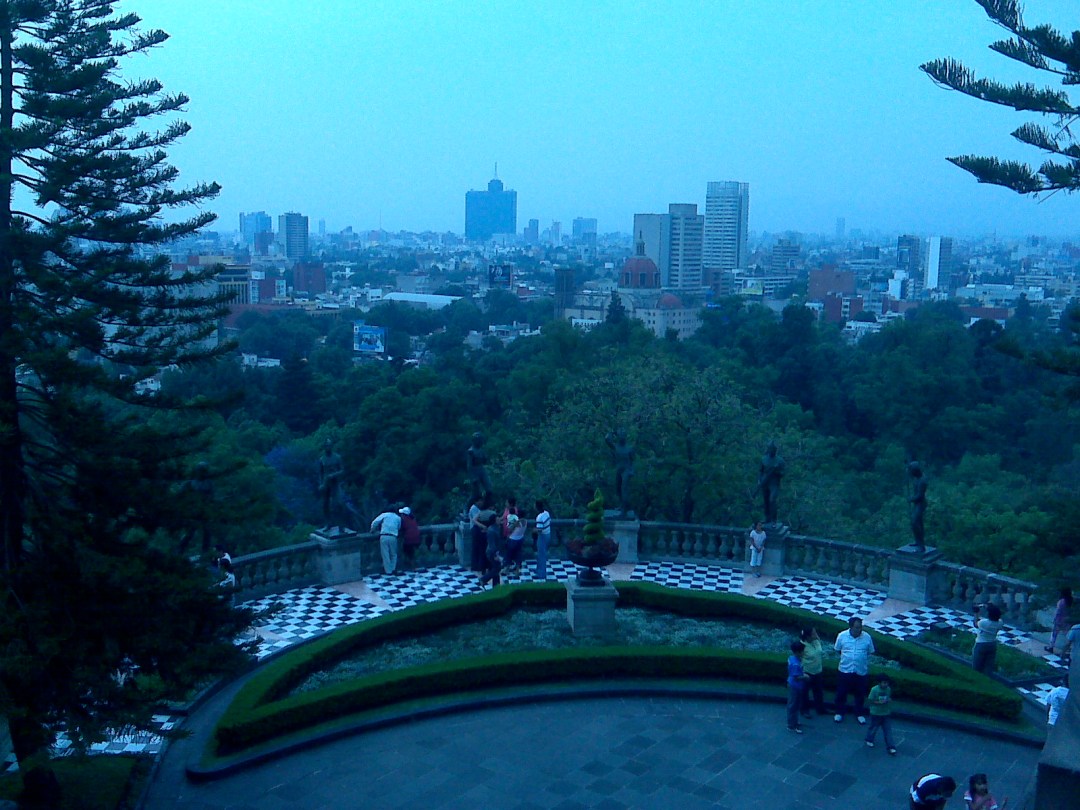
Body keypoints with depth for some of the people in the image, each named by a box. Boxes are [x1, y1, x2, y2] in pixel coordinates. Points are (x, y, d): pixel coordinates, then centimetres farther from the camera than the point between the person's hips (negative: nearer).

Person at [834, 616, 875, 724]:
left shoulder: (867, 637, -10)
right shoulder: (842, 635, -10)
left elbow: (870, 653, 4)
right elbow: (838, 650, 5)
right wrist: (845, 658, 1)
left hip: (861, 671, 0)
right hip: (845, 670, 0)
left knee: (860, 694, 14)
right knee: (841, 693, 12)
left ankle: (859, 713, 35)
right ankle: (839, 712, 31)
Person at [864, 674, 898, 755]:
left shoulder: (888, 689, -4)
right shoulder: (874, 690, -19)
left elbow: (889, 698, 12)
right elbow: (871, 701, -14)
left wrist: (889, 700, -12)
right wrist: (879, 702, -27)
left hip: (886, 713, 3)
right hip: (876, 713, -3)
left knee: (888, 731, 3)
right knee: (873, 728, 14)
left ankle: (891, 747, 8)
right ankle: (869, 740, 40)